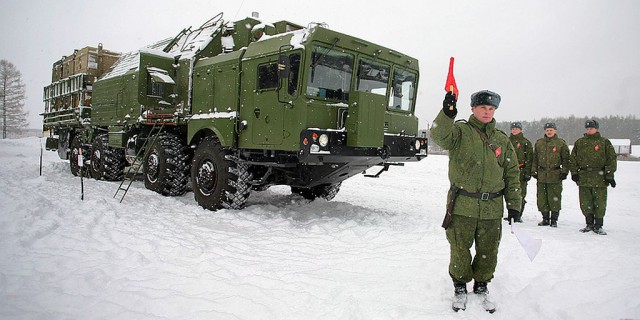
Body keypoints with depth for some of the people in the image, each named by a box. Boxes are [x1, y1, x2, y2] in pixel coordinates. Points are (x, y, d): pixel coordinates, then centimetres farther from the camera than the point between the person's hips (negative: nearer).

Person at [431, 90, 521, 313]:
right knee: (460, 250, 7)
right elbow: (440, 136, -23)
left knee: (488, 252, 12)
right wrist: (447, 114, -41)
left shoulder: (502, 140, 12)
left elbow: (512, 174, 14)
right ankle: (460, 287, 27)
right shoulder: (460, 131, 0)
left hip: (492, 208, 4)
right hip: (462, 206, -3)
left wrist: (514, 205, 10)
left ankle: (481, 286, 34)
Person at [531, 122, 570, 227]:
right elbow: (535, 158, 15)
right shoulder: (539, 143, 12)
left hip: (555, 175, -3)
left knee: (554, 198, -1)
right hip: (541, 175, 3)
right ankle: (545, 218, 17)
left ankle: (554, 220, 9)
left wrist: (564, 172, -3)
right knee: (542, 198, 5)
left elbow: (565, 159, 4)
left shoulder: (561, 143, 4)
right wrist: (534, 171, 9)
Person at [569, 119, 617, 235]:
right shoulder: (579, 143, 11)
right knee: (585, 203, 6)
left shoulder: (605, 142, 3)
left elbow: (611, 159, 2)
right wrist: (574, 172, 4)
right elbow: (573, 159, 13)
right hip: (583, 177, 3)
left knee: (600, 203, 0)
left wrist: (609, 175, -4)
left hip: (599, 178, -2)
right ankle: (589, 224, 20)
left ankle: (598, 226, 11)